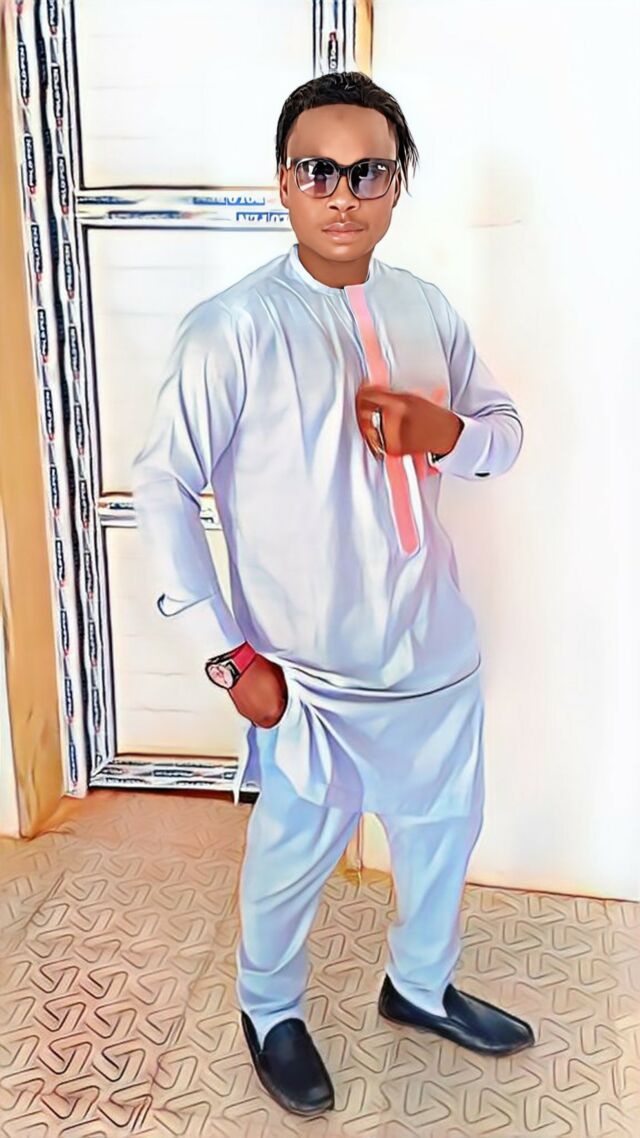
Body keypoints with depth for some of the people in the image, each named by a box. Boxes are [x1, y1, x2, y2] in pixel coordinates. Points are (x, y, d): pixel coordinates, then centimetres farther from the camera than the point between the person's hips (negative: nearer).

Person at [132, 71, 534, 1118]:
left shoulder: (426, 309, 1)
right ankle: (270, 1012, 47)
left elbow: (506, 434, 10)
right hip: (312, 671, -5)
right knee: (293, 859, 16)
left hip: (439, 653, 6)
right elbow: (161, 489, -14)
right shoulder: (233, 328, -16)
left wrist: (442, 428, -14)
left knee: (443, 832, 24)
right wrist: (227, 654, -15)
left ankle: (420, 987, 53)